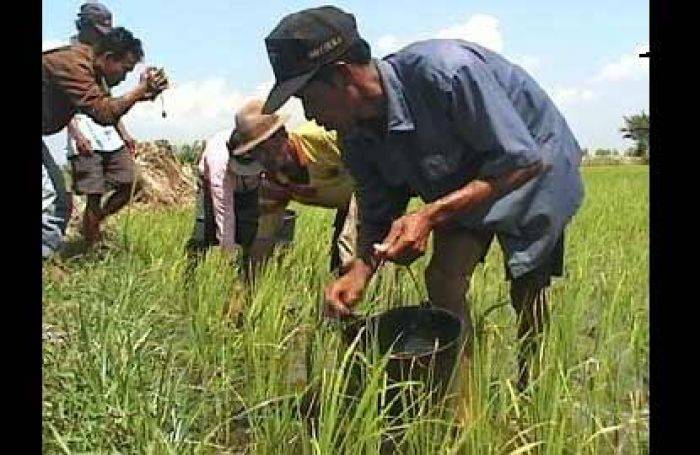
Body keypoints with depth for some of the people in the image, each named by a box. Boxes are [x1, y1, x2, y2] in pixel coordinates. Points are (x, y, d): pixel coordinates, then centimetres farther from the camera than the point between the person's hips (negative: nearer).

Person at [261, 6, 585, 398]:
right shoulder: (357, 137, -15)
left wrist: (430, 216, -40)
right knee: (443, 281, -10)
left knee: (527, 289, 0)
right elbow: (378, 219, -4)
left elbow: (523, 160, -33)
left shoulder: (444, 70, -39)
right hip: (465, 179, 5)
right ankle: (463, 412, 0)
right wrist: (359, 272, -25)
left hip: (535, 161, -5)